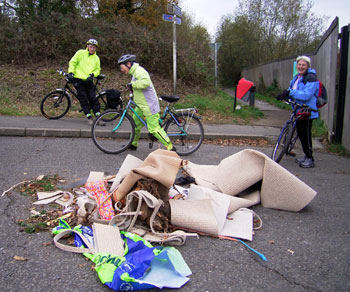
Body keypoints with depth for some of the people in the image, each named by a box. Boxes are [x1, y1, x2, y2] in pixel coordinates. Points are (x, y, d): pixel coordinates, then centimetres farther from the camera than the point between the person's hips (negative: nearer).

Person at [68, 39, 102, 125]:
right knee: (83, 100, -2)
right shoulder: (80, 53, 1)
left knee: (93, 99, -3)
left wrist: (92, 74, -10)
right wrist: (71, 72, -10)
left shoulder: (96, 58, 10)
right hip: (78, 80, -2)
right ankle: (89, 118, 3)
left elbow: (97, 69, 9)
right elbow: (72, 62, 2)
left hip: (89, 81, 2)